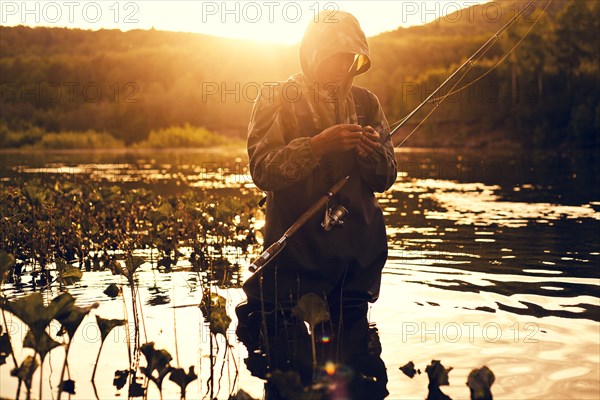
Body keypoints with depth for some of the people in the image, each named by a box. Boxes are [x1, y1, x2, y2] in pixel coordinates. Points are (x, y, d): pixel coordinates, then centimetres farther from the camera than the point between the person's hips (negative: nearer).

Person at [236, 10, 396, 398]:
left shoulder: (366, 103, 12)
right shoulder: (278, 99, 1)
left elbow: (385, 180, 9)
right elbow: (262, 170, -11)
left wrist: (373, 152, -13)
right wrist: (317, 146, -24)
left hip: (357, 257, 4)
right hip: (295, 253, -3)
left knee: (351, 358, 10)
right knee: (290, 366, -4)